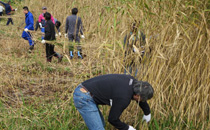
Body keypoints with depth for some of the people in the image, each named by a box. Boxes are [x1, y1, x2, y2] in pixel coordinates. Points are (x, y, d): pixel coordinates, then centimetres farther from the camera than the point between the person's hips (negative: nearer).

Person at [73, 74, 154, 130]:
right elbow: (112, 119, -9)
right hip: (84, 98, -10)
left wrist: (147, 113, 41)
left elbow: (139, 99, 25)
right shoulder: (124, 98, -20)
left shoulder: (132, 81, 6)